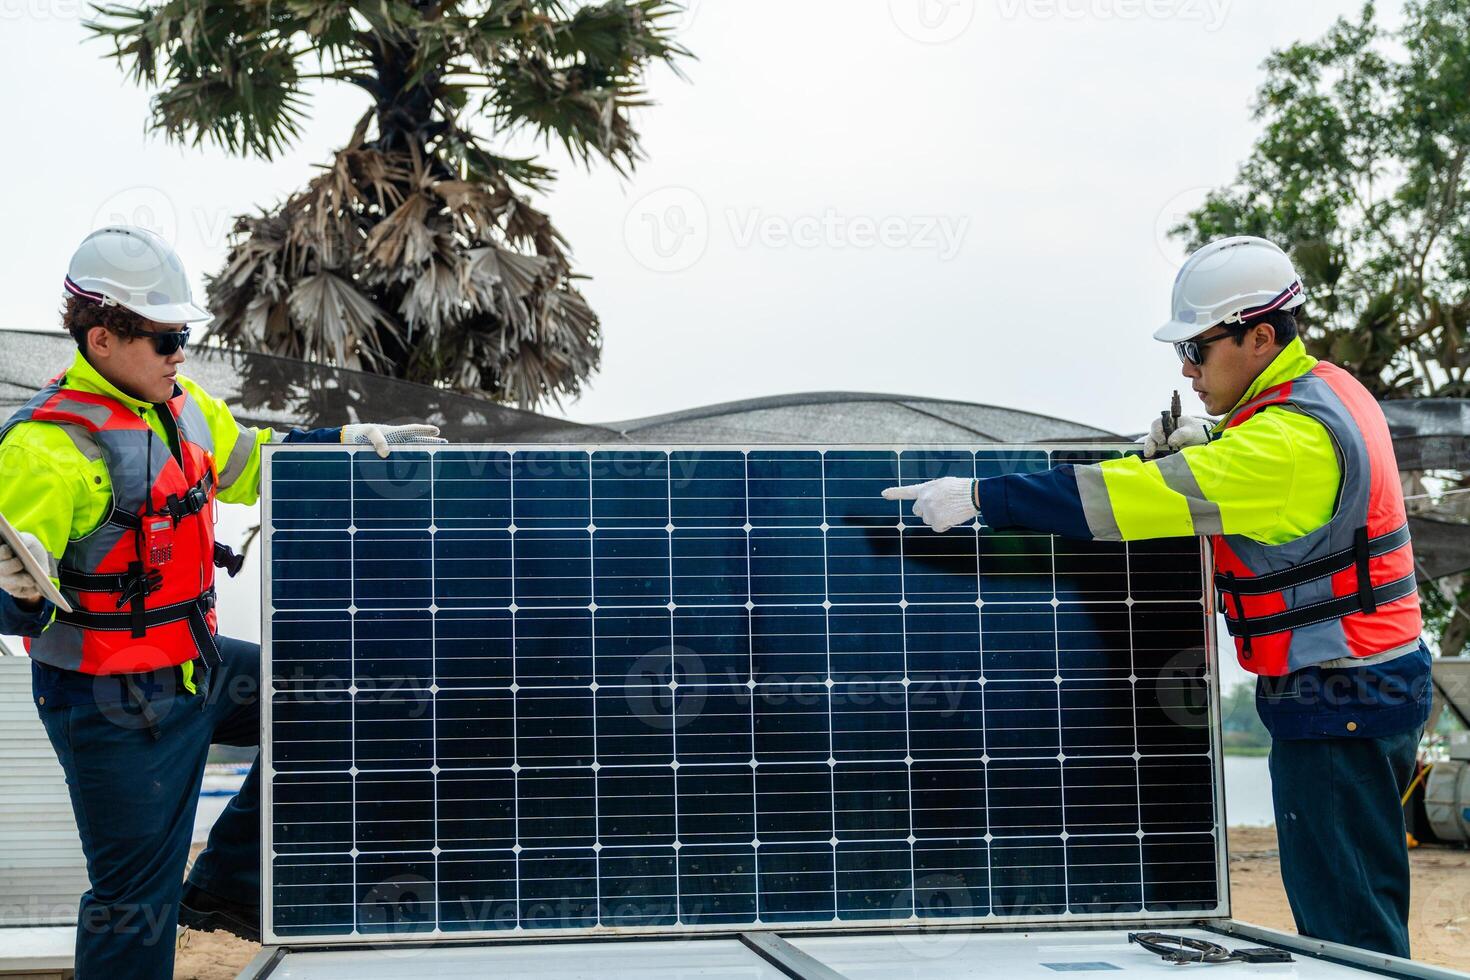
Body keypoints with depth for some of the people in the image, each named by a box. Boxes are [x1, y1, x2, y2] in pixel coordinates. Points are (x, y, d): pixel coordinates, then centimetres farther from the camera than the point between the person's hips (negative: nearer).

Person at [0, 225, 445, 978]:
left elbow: (247, 461, 22)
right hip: (117, 706, -8)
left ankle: (225, 887, 24)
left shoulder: (181, 405, 2)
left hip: (195, 666, 8)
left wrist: (349, 442, 14)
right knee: (137, 898, 2)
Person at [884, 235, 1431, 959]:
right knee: (1344, 912, 15)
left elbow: (1153, 495, -27)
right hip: (1373, 682, 10)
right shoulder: (1326, 389, 10)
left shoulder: (1289, 440, -21)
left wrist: (981, 497, -27)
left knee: (1347, 931, -5)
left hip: (1336, 697, -10)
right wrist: (1205, 443, 4)